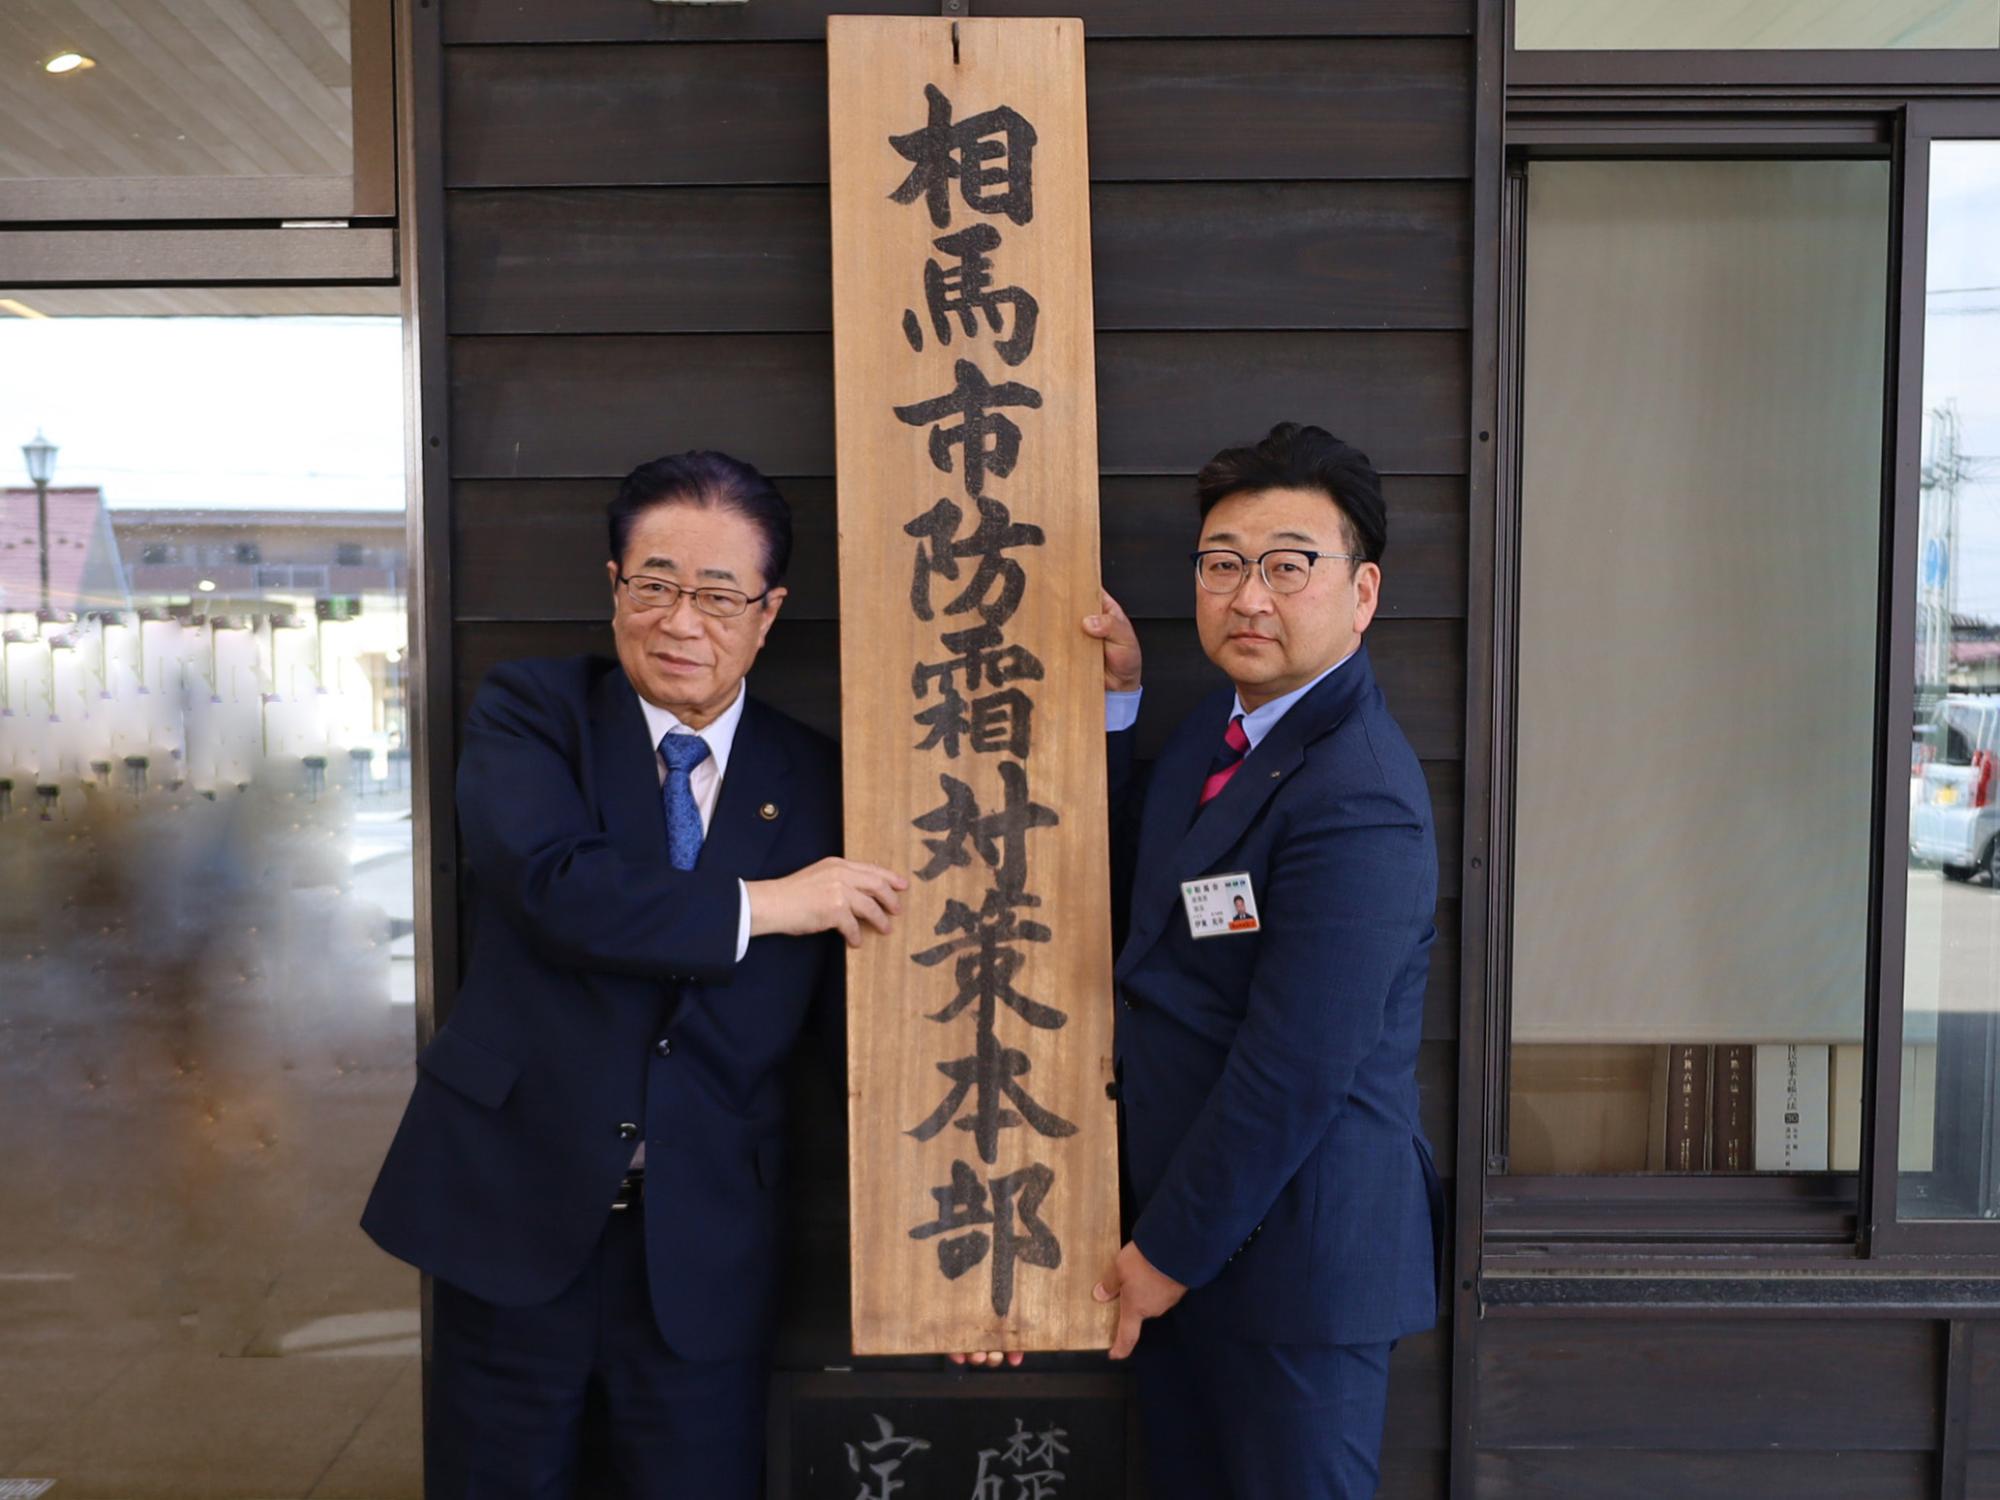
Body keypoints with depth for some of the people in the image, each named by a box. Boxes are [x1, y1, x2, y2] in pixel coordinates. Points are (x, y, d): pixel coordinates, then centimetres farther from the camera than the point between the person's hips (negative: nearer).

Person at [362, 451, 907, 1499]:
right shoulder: (530, 713, -2)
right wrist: (763, 903, -15)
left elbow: (858, 1019, 4)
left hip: (703, 1253, 1)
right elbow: (552, 882, -22)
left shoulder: (812, 780, 2)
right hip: (512, 1217, -1)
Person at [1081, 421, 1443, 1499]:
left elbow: (1291, 1077, -24)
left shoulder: (1358, 802, -25)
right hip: (1186, 1213, 8)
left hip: (1292, 1249, -8)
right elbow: (1148, 889, 12)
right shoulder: (1228, 719, 4)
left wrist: (1170, 1251, -12)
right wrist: (1116, 702, 3)